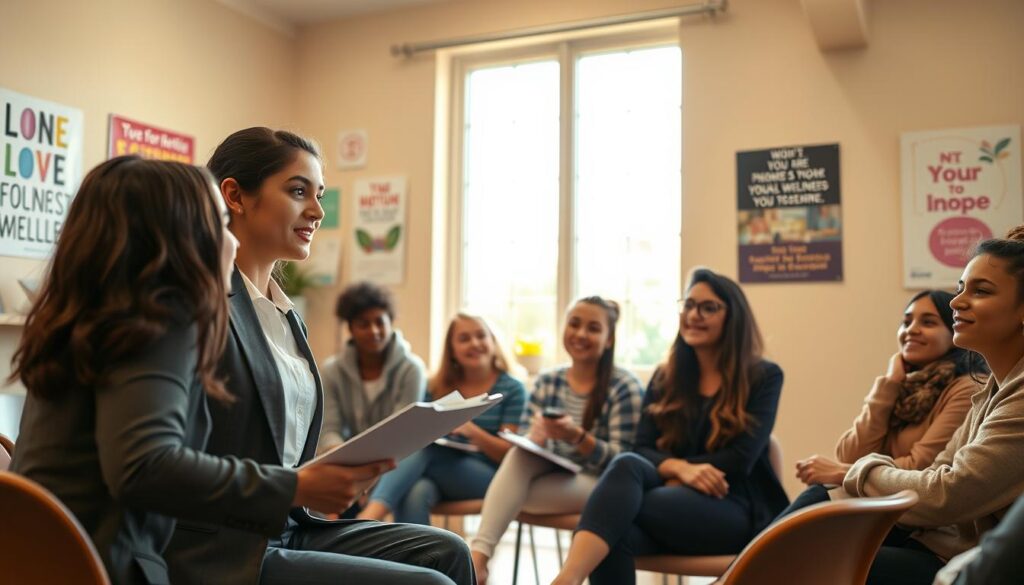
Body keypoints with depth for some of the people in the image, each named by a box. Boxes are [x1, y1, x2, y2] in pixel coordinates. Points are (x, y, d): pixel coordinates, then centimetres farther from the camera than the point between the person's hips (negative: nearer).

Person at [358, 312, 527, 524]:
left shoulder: (512, 389, 4)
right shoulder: (438, 387, 14)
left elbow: (509, 454, -4)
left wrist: (471, 430, -23)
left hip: (489, 477, -3)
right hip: (439, 473, 3)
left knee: (422, 449, -32)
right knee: (414, 494, -36)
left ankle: (369, 518, -49)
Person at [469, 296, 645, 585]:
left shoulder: (625, 388, -10)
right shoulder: (547, 382, 5)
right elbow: (529, 444, 6)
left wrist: (577, 436, -31)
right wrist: (535, 436, -19)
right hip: (554, 476, 5)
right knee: (521, 453, -29)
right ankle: (478, 554, -37)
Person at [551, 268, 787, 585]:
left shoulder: (764, 377, 5)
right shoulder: (665, 378, 16)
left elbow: (740, 459, -6)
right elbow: (642, 450, 3)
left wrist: (669, 468, -7)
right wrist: (680, 468, -19)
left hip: (735, 510, -3)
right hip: (674, 500, 3)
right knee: (627, 465, -36)